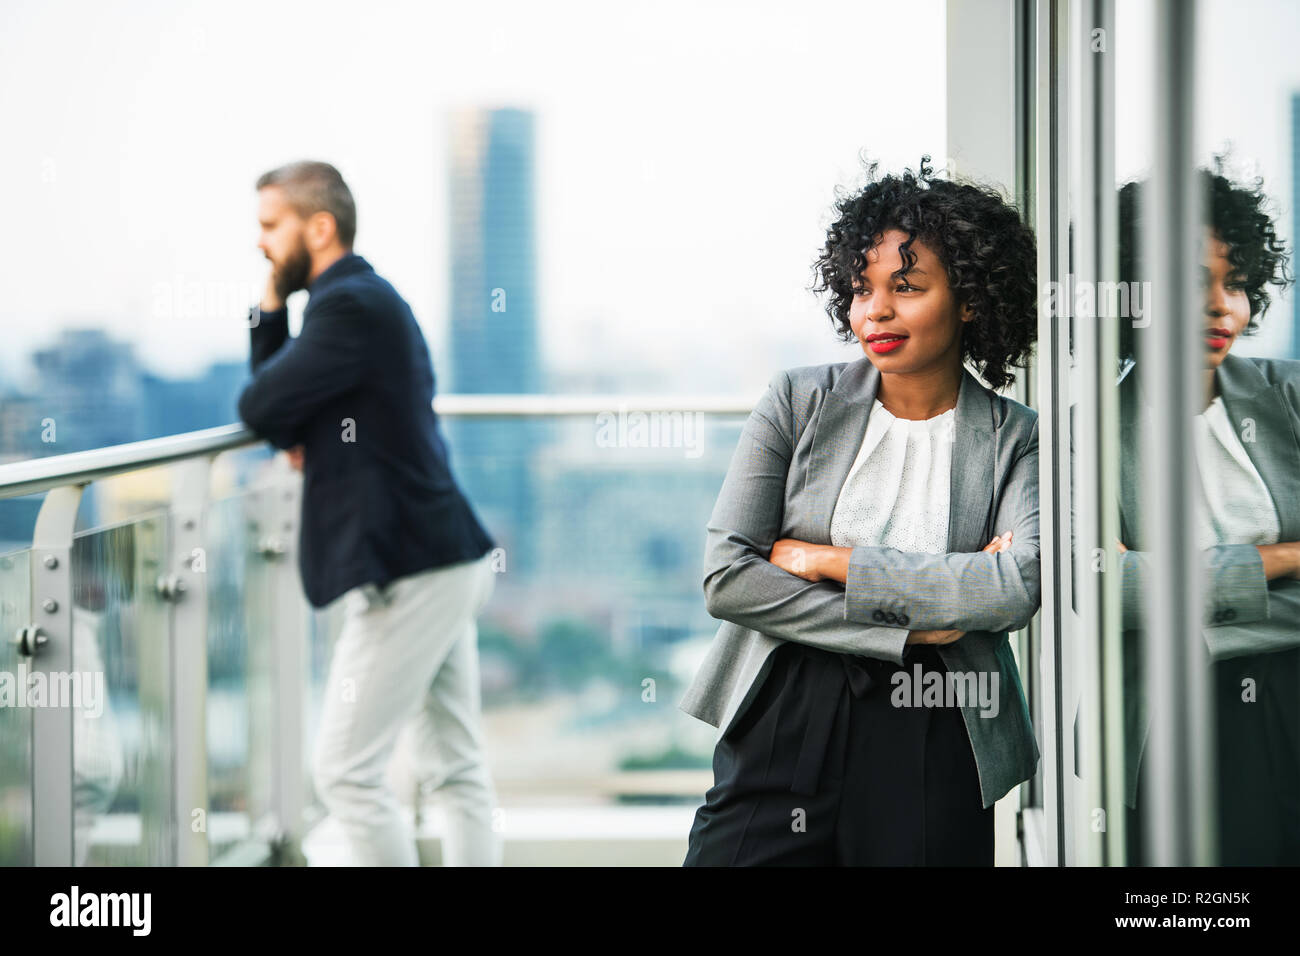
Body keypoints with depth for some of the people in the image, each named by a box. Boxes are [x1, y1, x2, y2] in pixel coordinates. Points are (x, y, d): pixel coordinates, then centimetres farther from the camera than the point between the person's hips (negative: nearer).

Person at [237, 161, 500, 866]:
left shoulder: (351, 306, -16)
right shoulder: (370, 298, 18)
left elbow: (260, 408, -17)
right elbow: (277, 403, 18)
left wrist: (290, 432, 5)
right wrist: (272, 302, 5)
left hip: (407, 571, -11)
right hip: (439, 561, 11)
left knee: (344, 770, -4)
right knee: (457, 769, 11)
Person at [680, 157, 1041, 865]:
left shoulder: (1015, 439, 2)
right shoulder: (799, 402, 4)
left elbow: (1017, 589, -15)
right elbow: (726, 577, -5)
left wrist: (829, 560, -12)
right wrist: (907, 627, -11)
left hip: (935, 751, -1)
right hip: (779, 731, 1)